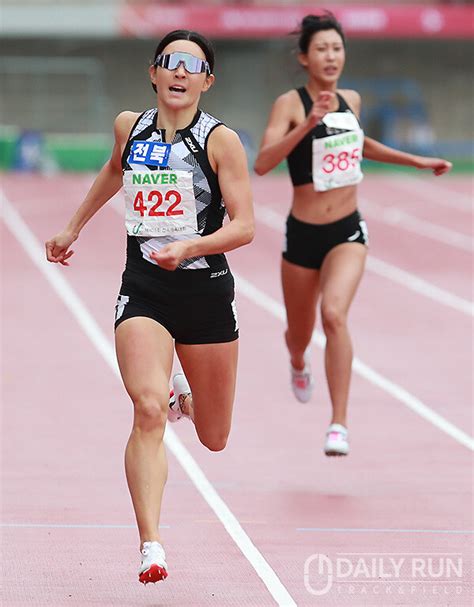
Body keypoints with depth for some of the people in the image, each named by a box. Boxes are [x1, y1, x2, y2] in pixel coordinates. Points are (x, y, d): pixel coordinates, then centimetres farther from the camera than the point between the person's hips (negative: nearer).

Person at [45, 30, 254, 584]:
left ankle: (184, 394, 50)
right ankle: (150, 545, -25)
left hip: (205, 291, -1)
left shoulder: (220, 140, -7)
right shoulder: (129, 126, 3)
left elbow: (243, 226, -11)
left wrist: (188, 247, -27)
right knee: (148, 411, -24)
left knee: (213, 438, 13)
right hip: (143, 290, 1)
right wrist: (74, 227, 33)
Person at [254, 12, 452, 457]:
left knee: (334, 314, -25)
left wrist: (419, 161, 27)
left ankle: (339, 424, -25)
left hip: (347, 233, 2)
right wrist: (309, 123, -36)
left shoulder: (351, 100, 5)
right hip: (303, 235, -2)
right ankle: (298, 362, 57)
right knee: (300, 333, 17)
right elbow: (262, 163, -26)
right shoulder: (290, 104, -12)